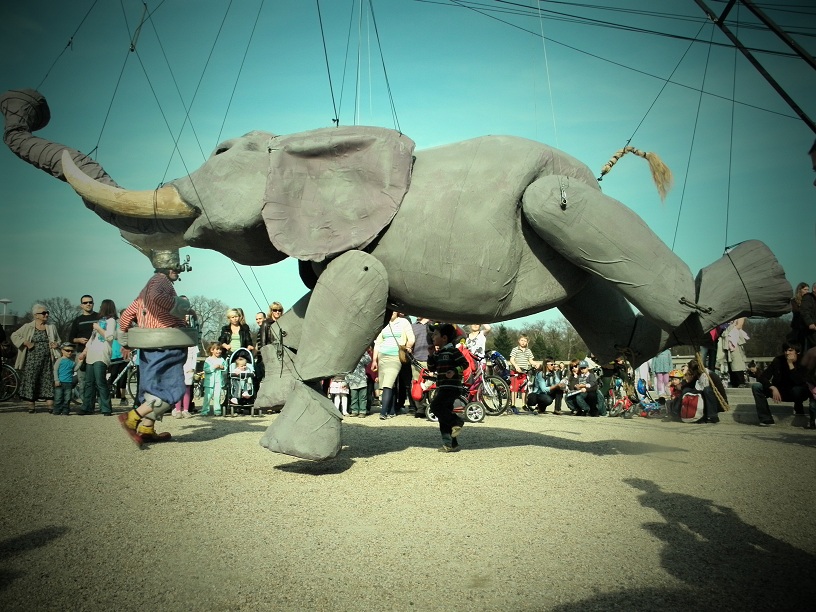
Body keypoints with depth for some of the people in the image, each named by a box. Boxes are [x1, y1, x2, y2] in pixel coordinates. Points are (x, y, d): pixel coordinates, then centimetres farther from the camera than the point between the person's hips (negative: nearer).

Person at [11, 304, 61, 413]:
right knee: (31, 382, -1)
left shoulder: (52, 327, 12)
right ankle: (31, 406, 7)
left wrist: (57, 344, -3)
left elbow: (59, 340, 19)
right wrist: (25, 343, -8)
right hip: (32, 360, -2)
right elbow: (14, 336, 4)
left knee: (48, 381, -2)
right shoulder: (28, 327, 3)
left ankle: (50, 406, -2)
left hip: (47, 360, 2)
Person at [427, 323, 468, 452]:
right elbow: (432, 368, 17)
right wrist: (431, 355, 6)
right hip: (442, 388, 9)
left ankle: (457, 421, -5)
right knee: (444, 416, 8)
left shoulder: (452, 350, -8)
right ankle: (451, 444, 14)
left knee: (435, 406, -21)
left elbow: (465, 363, -10)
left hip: (452, 387, -9)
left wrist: (455, 371, -25)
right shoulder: (438, 353, 15)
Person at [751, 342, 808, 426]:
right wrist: (773, 388, -32)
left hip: (794, 394, -3)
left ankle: (798, 409, -3)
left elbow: (799, 382, -32)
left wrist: (791, 364, -34)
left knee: (798, 389, -39)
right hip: (779, 391, 3)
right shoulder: (778, 360, -10)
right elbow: (763, 377, -14)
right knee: (756, 386, -22)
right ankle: (766, 419, -22)